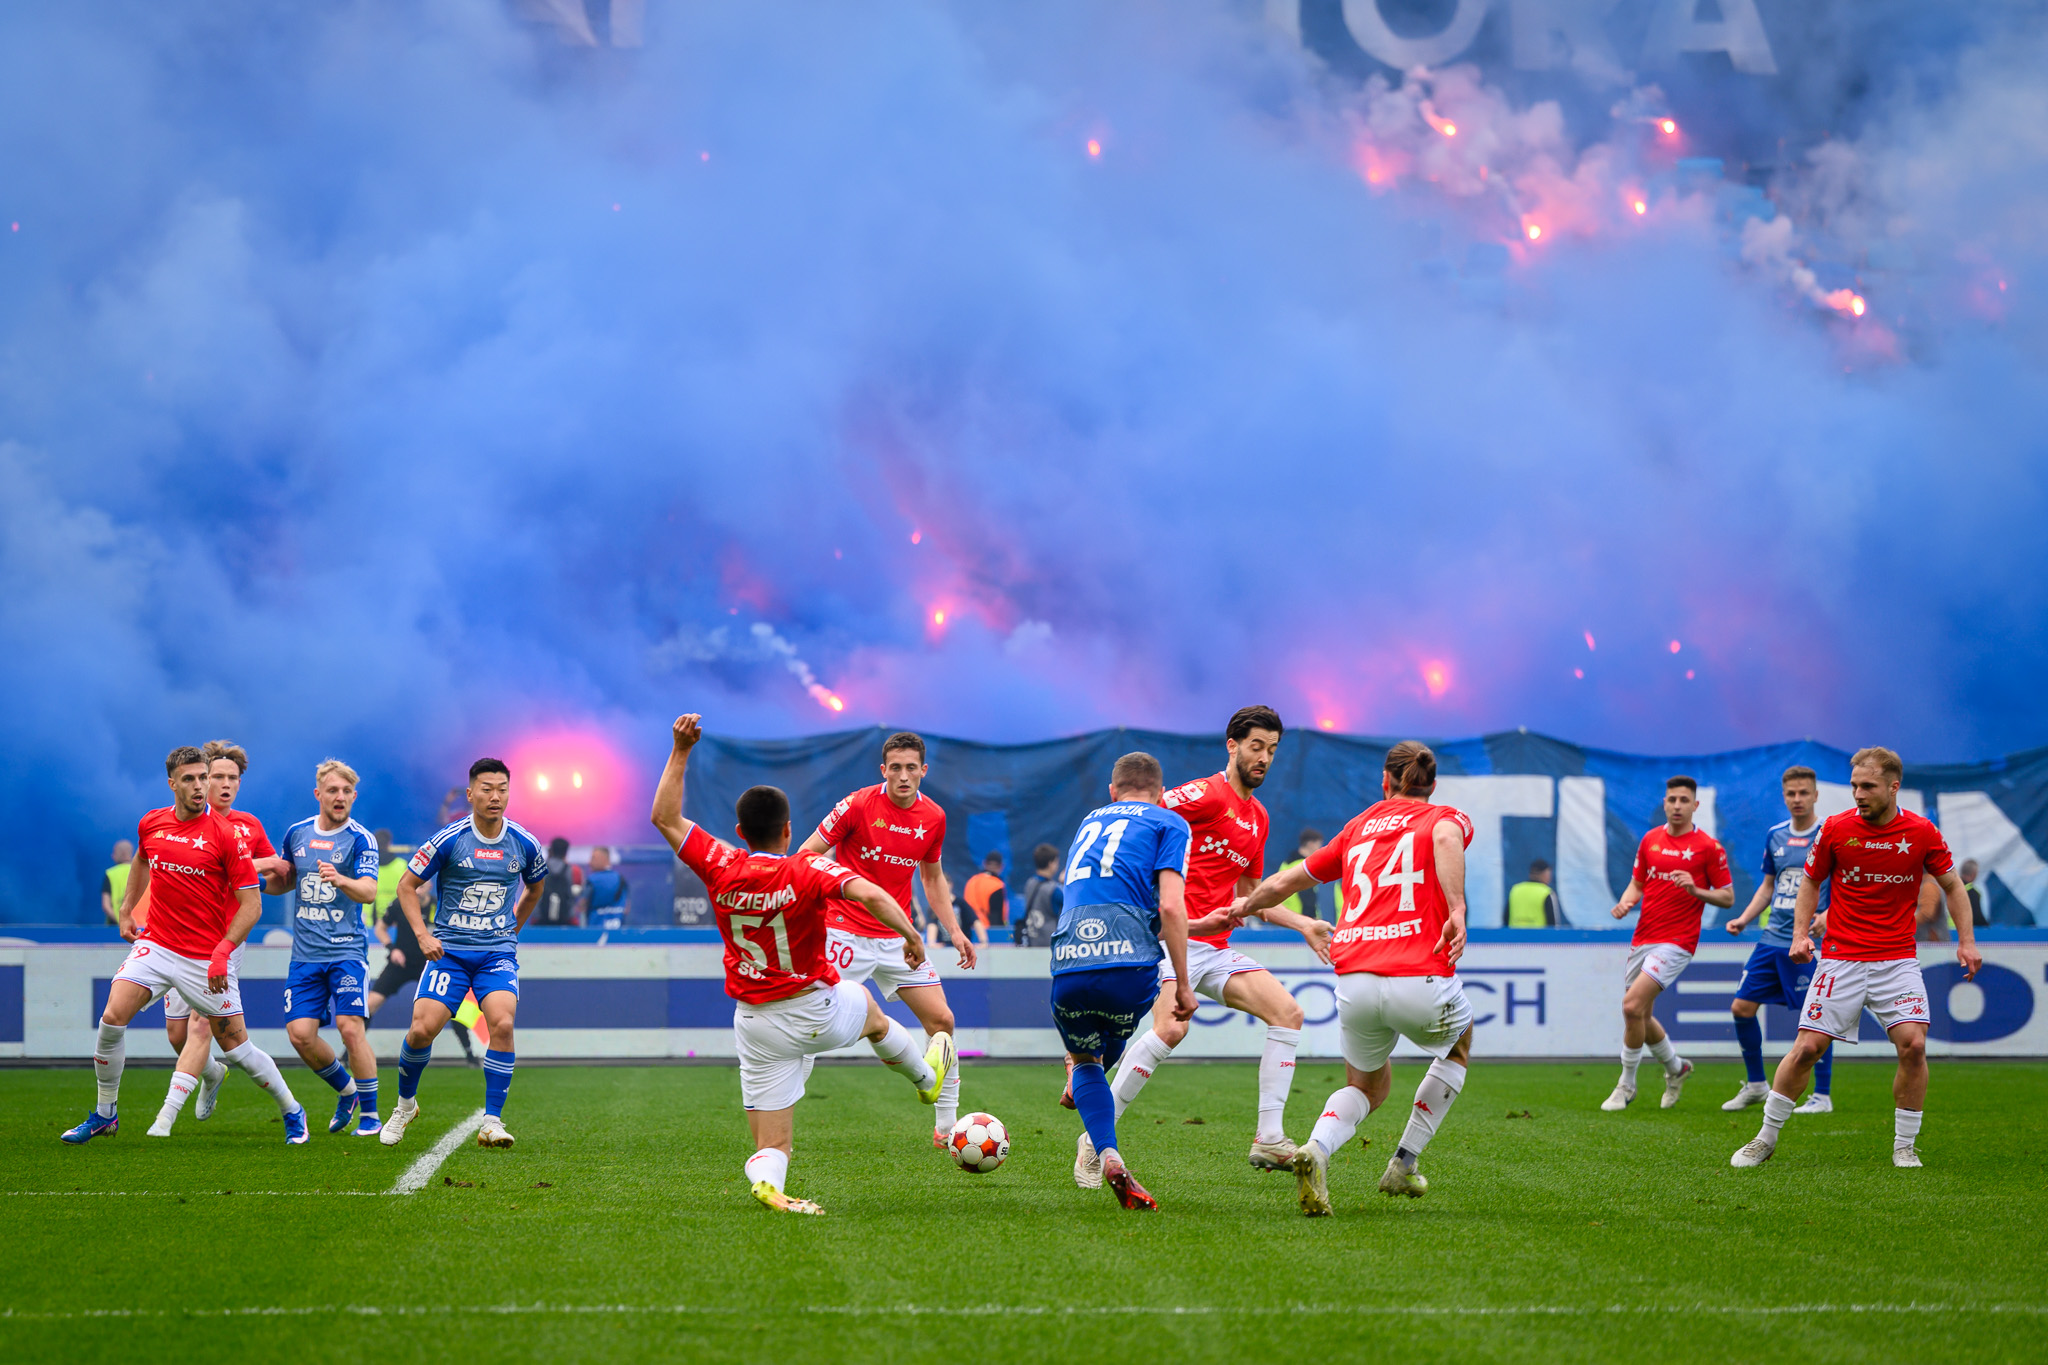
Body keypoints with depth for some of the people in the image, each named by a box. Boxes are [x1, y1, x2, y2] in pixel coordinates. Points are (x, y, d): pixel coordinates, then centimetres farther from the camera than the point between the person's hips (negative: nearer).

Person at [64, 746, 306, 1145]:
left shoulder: (224, 833, -13)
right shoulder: (151, 824, 2)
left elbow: (252, 902, -13)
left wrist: (223, 951, -22)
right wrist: (126, 909, 24)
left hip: (206, 958, -4)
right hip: (156, 944, 4)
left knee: (236, 1044, 1)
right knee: (112, 1017, -13)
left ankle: (292, 1112, 21)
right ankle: (105, 1114, 3)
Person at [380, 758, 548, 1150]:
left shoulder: (524, 845, 0)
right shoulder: (448, 840, -8)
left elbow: (535, 887, 23)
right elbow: (407, 885, 1)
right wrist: (422, 934, -9)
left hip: (498, 952, 1)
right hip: (449, 950, -1)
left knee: (502, 1023, -23)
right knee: (423, 1028, -12)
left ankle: (492, 1122, -15)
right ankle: (405, 1104, 17)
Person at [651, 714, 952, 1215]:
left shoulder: (722, 868, -9)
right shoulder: (808, 871, -18)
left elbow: (665, 817, 0)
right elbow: (870, 895, -33)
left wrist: (680, 751, 0)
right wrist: (911, 934, -19)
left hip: (755, 1022, 1)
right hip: (818, 1013, -1)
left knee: (770, 1148, 4)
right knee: (866, 1004, 37)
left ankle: (766, 1180, -30)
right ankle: (926, 1077, 59)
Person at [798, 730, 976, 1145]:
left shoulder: (933, 817, 4)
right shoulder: (858, 805, -12)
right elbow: (807, 855, -6)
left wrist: (954, 931, 10)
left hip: (898, 937, 5)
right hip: (846, 934, -5)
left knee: (942, 1021, 1)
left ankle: (946, 1127, 11)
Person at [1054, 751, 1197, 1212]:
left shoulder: (1090, 822, 30)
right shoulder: (1169, 823, 13)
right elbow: (1170, 906, -2)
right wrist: (1183, 986, 2)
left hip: (1068, 966, 3)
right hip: (1130, 964, -3)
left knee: (1083, 1061, 23)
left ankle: (1107, 1154, 1)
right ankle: (1097, 1140, 13)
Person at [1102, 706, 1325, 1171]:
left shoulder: (1259, 818, 20)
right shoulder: (1209, 794, -7)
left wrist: (1302, 924, 19)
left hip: (1215, 947, 9)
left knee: (1287, 1012, -4)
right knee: (1171, 1028, -28)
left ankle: (1268, 1140, -3)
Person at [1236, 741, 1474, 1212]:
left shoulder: (1359, 826, 23)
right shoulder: (1448, 818, 12)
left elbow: (1282, 882, 30)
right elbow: (1446, 838, -15)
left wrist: (1242, 908, 49)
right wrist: (1457, 912, -26)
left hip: (1353, 981, 3)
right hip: (1420, 979, -3)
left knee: (1368, 1085, 27)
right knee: (1458, 1045, 32)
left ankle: (1317, 1148, -7)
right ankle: (1403, 1165, 24)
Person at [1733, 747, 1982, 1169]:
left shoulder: (1922, 832, -3)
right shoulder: (1835, 828, -4)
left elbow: (1951, 885, 10)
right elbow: (1811, 882, 10)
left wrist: (1967, 941, 1)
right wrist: (1801, 934, -3)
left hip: (1897, 960, 0)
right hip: (1840, 958, 0)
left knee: (1913, 1044, -17)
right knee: (1807, 1048, -6)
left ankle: (1905, 1147, 0)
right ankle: (1766, 1139, 10)